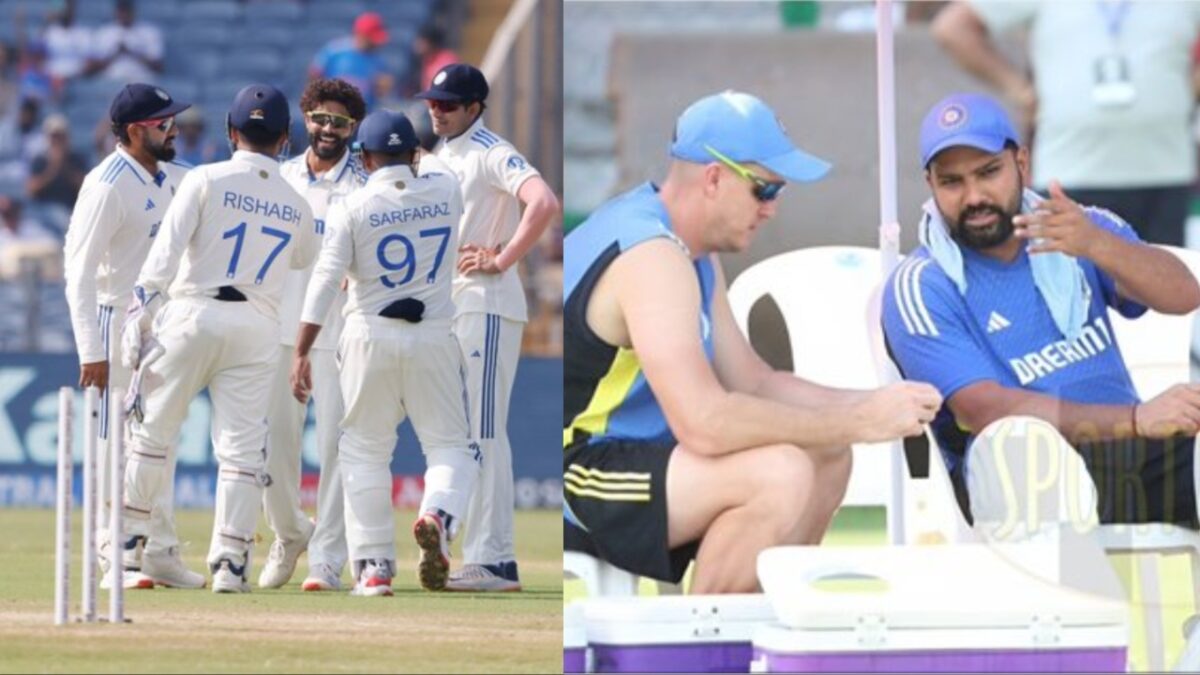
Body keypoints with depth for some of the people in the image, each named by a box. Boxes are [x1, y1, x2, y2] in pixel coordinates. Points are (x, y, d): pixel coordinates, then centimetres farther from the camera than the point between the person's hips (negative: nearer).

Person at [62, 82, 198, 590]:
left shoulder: (171, 177, 6)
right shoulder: (107, 186, -18)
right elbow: (79, 271, -21)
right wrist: (91, 350, -25)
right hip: (119, 322, -8)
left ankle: (160, 552, 18)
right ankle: (118, 559, 1)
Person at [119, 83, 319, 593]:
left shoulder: (207, 181, -1)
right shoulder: (296, 205, 10)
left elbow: (165, 252, -9)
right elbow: (306, 258, 29)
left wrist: (140, 316, -9)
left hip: (192, 315, -2)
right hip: (257, 326, 2)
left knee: (153, 430, 11)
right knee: (242, 445, 1)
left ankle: (128, 535, 18)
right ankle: (230, 560, -6)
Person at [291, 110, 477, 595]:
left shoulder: (353, 208, -5)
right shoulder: (445, 190, 2)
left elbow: (326, 280, -12)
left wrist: (301, 353, -11)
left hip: (370, 337, -1)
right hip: (433, 337, 1)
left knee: (364, 452, 10)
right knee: (452, 445, 9)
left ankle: (374, 567, 4)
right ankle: (438, 515, -23)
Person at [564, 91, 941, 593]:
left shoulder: (688, 251, 12)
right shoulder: (650, 255, -21)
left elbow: (753, 382, 15)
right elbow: (704, 422, -30)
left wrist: (873, 406, 0)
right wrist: (856, 424, -22)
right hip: (573, 477, -11)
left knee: (827, 457, 11)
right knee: (780, 473, -28)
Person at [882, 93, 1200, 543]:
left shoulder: (1086, 229, 14)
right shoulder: (920, 289, -1)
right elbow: (987, 411, -13)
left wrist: (1095, 245, -24)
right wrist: (1136, 419, -23)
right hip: (1023, 476, -4)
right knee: (1018, 439, -37)